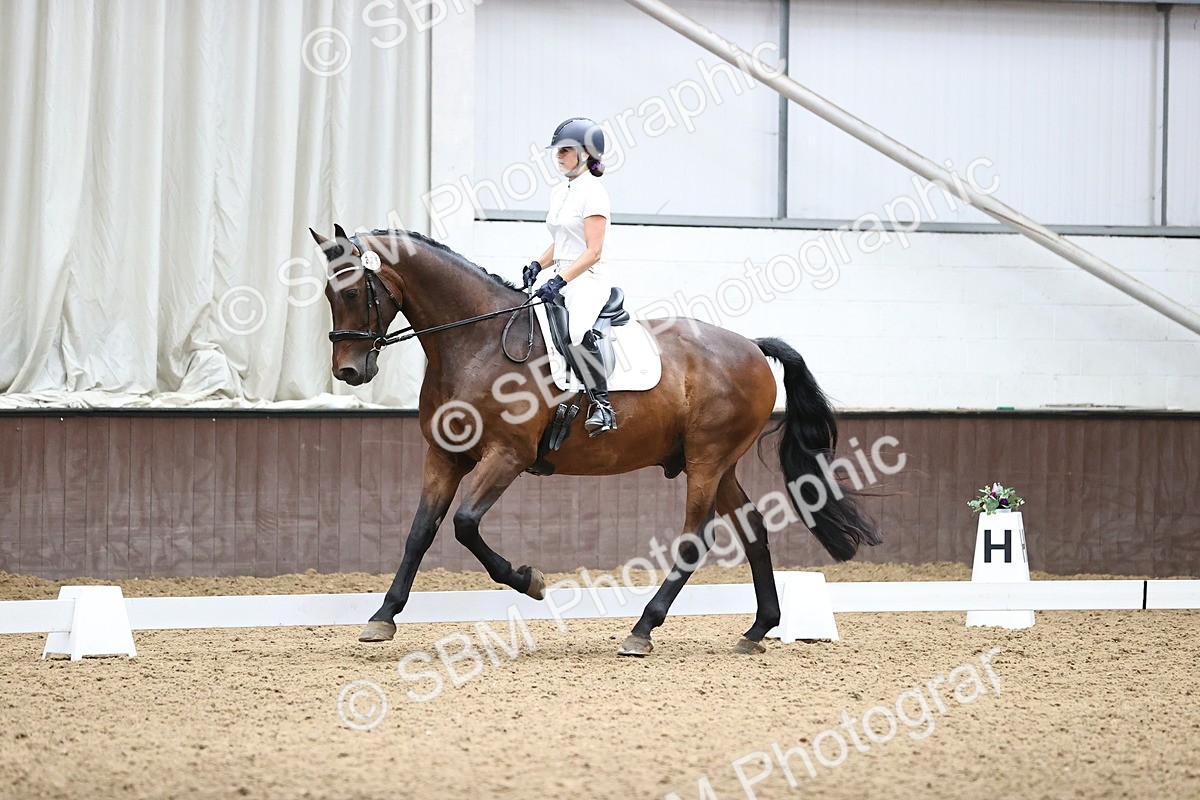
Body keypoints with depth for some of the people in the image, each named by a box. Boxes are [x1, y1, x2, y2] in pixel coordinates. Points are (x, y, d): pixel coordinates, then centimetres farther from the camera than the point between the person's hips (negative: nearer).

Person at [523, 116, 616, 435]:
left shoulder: (592, 192, -10)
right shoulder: (560, 192, 17)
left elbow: (593, 252, -16)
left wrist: (560, 281, -24)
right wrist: (538, 265, 6)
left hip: (588, 281, -10)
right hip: (562, 280, 10)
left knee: (576, 331, -35)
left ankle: (601, 405, -29)